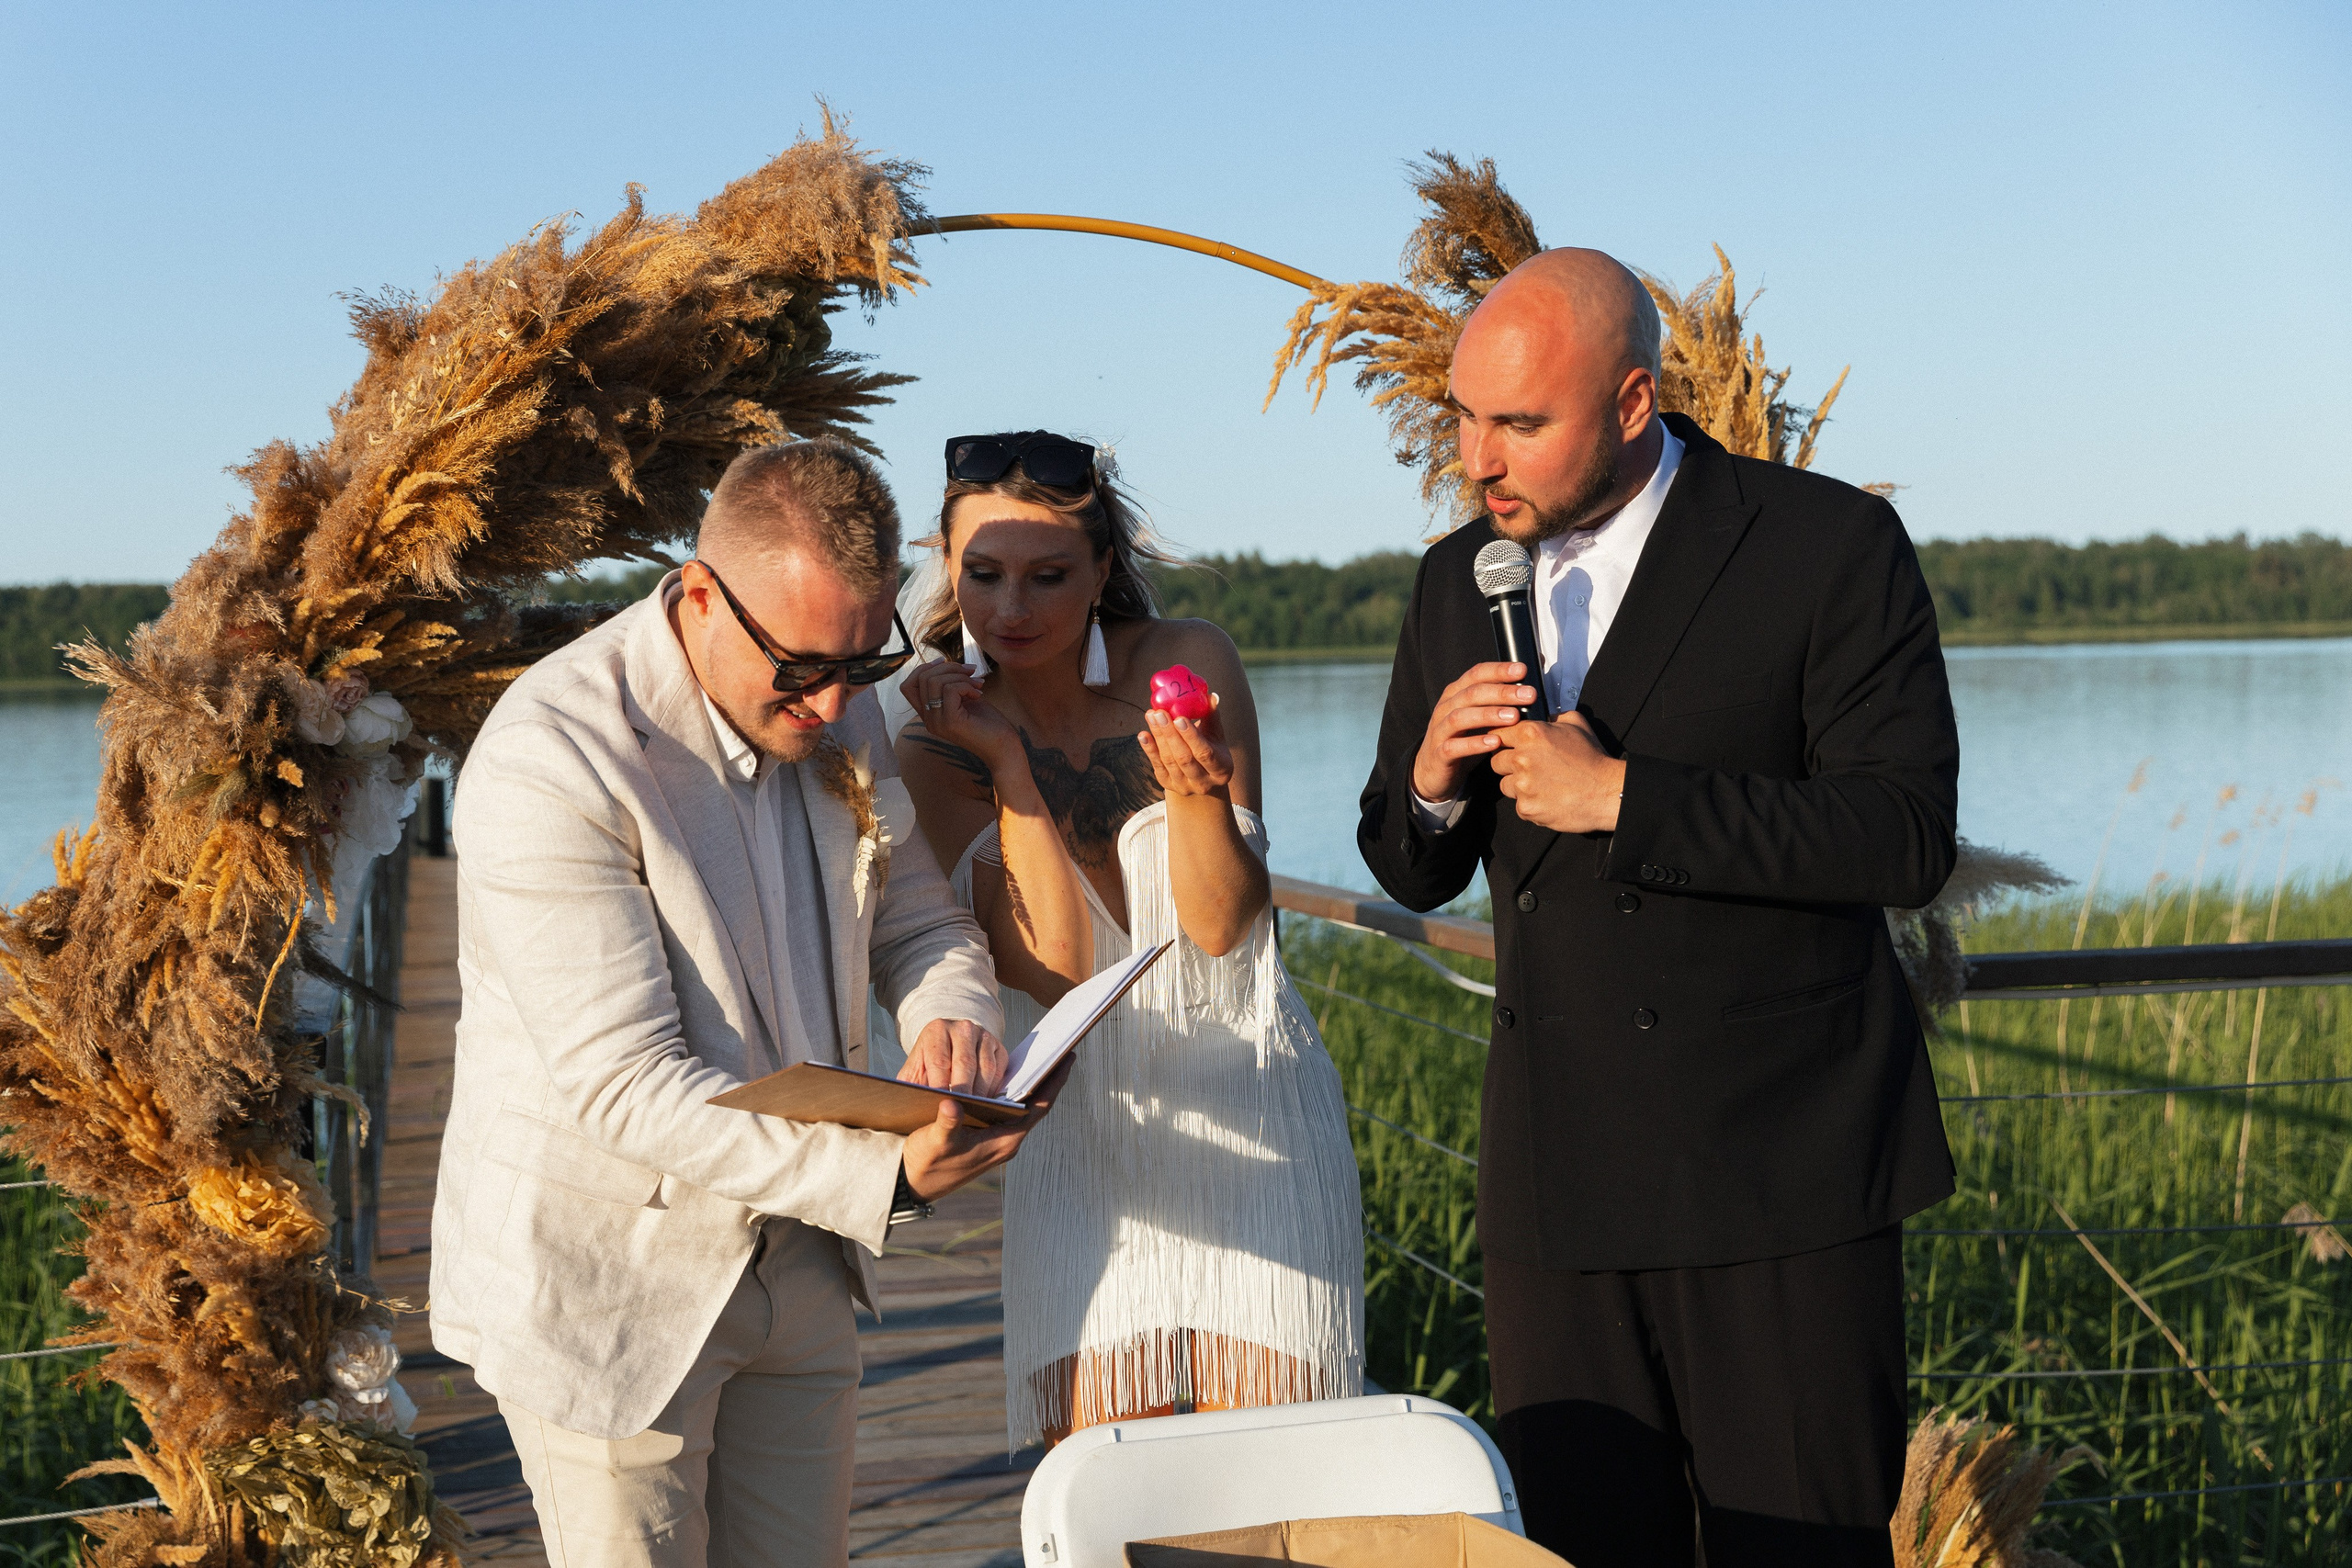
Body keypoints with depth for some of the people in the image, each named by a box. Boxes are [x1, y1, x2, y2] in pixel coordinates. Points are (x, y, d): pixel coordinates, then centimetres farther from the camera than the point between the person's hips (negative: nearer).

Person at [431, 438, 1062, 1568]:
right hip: (605, 1282, -6)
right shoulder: (550, 762, -24)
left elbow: (918, 918, 12)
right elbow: (623, 1085, -27)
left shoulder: (834, 714, 1)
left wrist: (953, 1011, -14)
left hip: (792, 1256, 7)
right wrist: (878, 1172, -37)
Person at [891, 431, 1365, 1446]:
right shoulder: (938, 739, -3)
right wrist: (1006, 757, -17)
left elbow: (1221, 924, -8)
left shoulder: (1189, 664, -6)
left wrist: (1199, 793, -27)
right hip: (1081, 1132, 1)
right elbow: (1053, 965, -14)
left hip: (1246, 1103, -1)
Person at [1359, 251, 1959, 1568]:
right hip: (1559, 1184, 5)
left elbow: (1907, 838, -14)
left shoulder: (1830, 546, -6)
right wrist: (1430, 781, -7)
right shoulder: (1458, 582, 10)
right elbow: (1412, 875, 17)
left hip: (1781, 1171, -4)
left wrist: (1624, 796, -18)